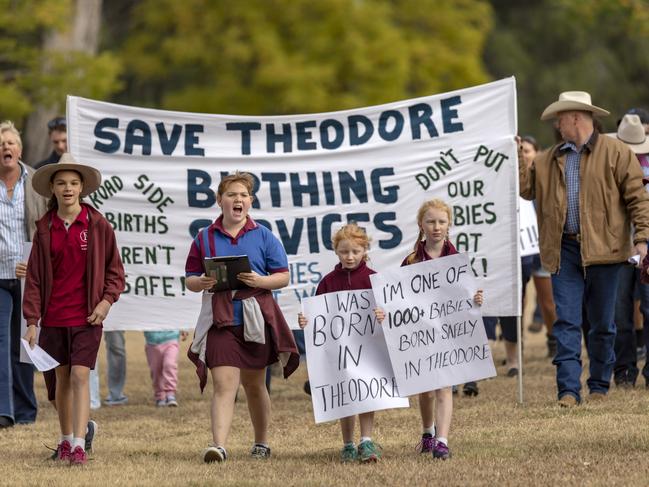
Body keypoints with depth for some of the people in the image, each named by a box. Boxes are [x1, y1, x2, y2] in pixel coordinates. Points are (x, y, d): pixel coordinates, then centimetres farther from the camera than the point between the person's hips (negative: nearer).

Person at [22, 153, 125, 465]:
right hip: (53, 317, 3)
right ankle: (65, 440, 23)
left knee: (80, 376, -11)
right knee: (62, 378, 11)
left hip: (87, 316, -3)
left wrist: (107, 300, -10)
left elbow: (114, 270, 5)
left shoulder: (97, 225, -2)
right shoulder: (45, 228, 3)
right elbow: (34, 276, 4)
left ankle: (79, 445, -16)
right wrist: (32, 321, -1)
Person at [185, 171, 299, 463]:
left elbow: (283, 277, 2)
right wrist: (202, 283, -14)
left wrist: (260, 281, -17)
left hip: (255, 318, 1)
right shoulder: (205, 238, 6)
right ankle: (218, 446, -22)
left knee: (254, 384, 14)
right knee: (223, 384, -13)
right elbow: (190, 280, 9)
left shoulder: (263, 236, 4)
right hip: (220, 320, -1)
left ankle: (261, 443, 30)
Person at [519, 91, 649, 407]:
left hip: (602, 249, -3)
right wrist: (515, 156, 4)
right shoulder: (548, 160, 16)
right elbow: (526, 188, 9)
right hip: (564, 249, 3)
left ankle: (599, 386, 18)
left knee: (602, 323, 6)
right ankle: (569, 389, -7)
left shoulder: (615, 153, 0)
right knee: (566, 321, -5)